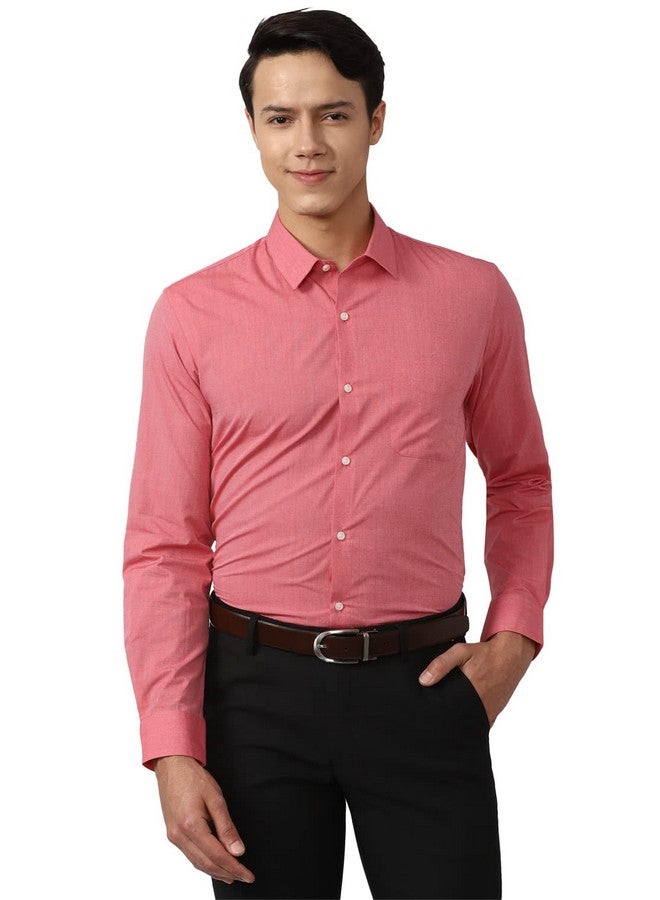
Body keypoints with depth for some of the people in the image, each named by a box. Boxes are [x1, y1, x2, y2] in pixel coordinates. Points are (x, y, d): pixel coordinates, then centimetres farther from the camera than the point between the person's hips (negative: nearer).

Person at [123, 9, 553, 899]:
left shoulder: (473, 295, 2)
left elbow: (521, 480, 15)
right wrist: (172, 750, -8)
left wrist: (515, 635, 2)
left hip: (423, 688, 1)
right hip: (257, 690, 0)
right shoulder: (193, 314, -2)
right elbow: (164, 546, -2)